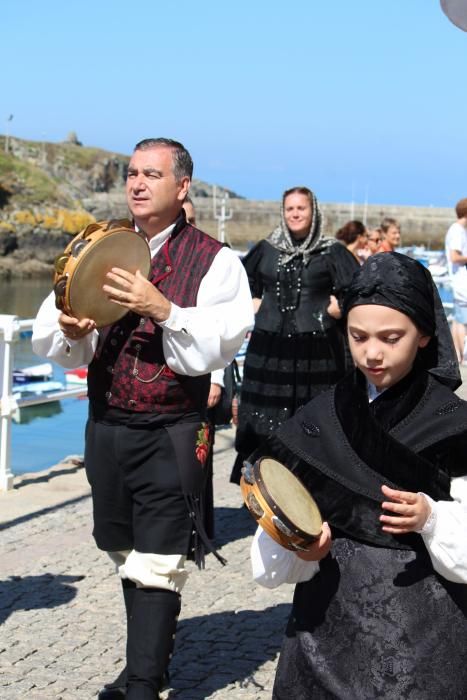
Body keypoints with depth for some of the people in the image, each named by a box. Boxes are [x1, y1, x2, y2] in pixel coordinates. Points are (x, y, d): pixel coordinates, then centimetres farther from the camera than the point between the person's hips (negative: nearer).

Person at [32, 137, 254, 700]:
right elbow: (49, 339, 5)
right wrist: (70, 331, -17)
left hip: (170, 435, -5)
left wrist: (162, 309, -27)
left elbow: (216, 346, -15)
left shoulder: (214, 261, -4)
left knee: (155, 565, -6)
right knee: (126, 556, 16)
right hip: (105, 427, 5)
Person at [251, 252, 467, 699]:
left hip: (424, 637, -2)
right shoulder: (316, 423, 2)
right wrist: (301, 548, -15)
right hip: (328, 625, 2)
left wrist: (431, 519, -20)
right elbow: (269, 564, 4)